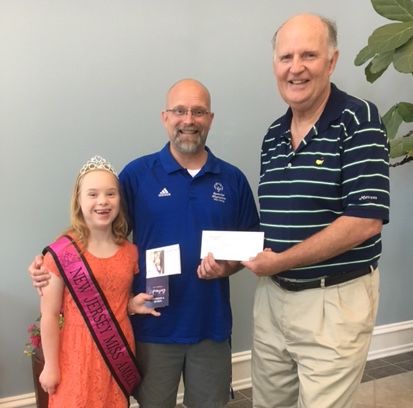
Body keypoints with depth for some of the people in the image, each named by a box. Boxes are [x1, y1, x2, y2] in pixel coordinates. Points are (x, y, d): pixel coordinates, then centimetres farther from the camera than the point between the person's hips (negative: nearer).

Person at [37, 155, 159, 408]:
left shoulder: (130, 252, 0)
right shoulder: (61, 253, -14)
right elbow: (50, 315, -10)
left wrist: (135, 304, -6)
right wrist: (51, 367, -7)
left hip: (119, 350, 4)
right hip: (79, 354, -4)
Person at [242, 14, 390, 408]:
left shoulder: (358, 119, -13)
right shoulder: (273, 135, 7)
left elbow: (365, 221, -21)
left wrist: (280, 260, -17)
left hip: (334, 301, -6)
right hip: (272, 294, 6)